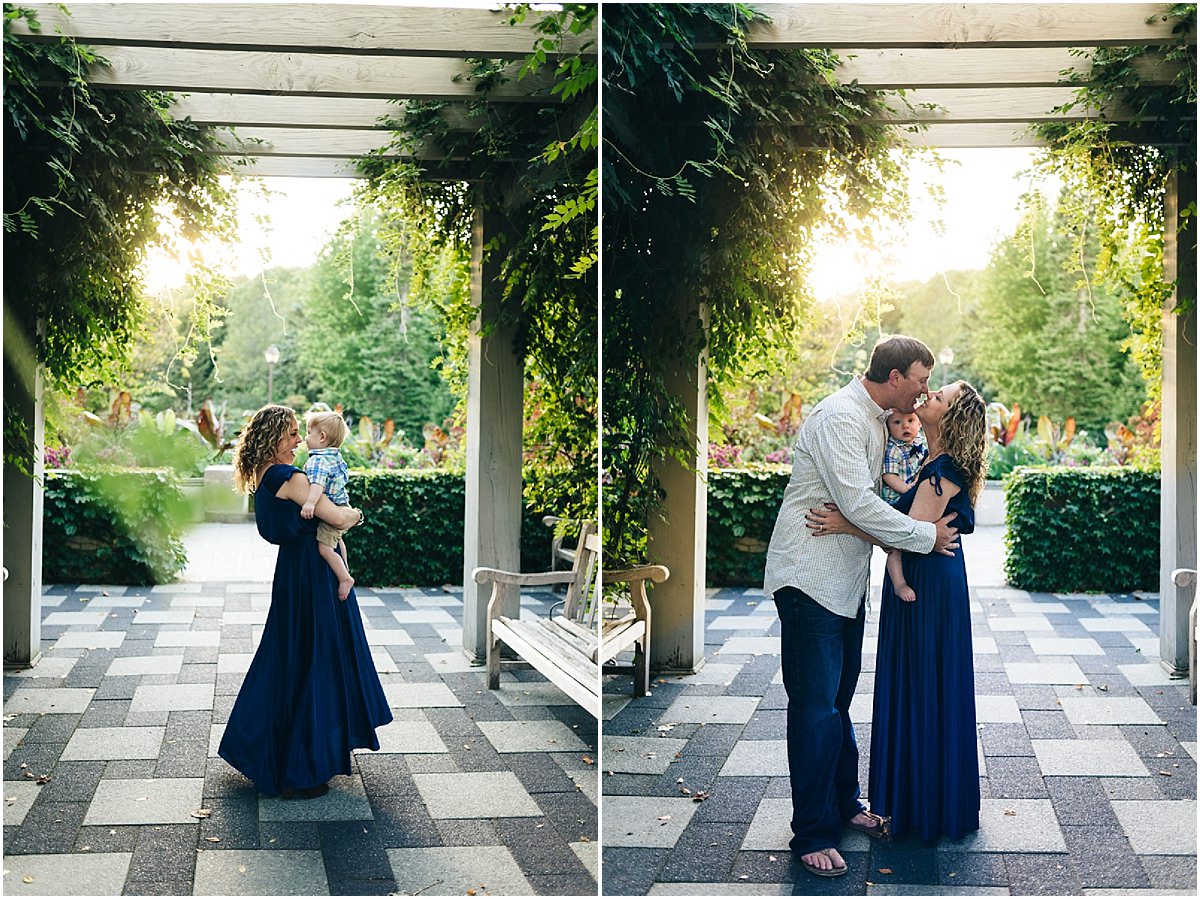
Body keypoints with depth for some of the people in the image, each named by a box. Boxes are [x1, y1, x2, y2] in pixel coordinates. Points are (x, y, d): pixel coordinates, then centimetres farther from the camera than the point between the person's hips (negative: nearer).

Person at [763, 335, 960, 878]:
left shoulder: (875, 420, 14)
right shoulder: (840, 416, -18)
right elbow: (858, 504, -23)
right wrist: (925, 536, -14)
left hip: (845, 580, 10)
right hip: (810, 579, -10)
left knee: (839, 699, 18)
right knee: (817, 706, -6)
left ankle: (845, 804, 30)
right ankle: (812, 835, 1)